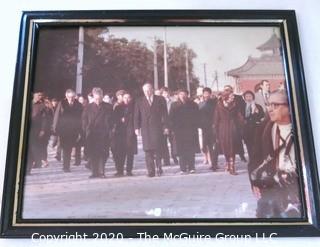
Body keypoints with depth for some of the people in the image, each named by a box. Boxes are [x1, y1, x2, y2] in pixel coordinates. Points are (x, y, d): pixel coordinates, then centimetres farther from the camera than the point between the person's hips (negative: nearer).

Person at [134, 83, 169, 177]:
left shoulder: (160, 99, 10)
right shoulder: (139, 101, 14)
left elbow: (165, 114, 6)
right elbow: (136, 116, 9)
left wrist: (165, 126, -2)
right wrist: (136, 128, -1)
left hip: (157, 128, -1)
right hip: (145, 129, 1)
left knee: (158, 148, -7)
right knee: (148, 150, -3)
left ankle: (159, 167, 13)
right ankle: (151, 171, 1)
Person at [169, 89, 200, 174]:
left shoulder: (193, 105, 9)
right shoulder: (175, 105, 8)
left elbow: (197, 118, 8)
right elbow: (171, 118, 5)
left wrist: (195, 127, -3)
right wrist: (173, 128, -5)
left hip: (191, 131, 1)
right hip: (179, 131, -1)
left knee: (191, 150, -1)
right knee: (181, 151, -3)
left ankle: (191, 167, 7)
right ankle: (183, 169, 1)